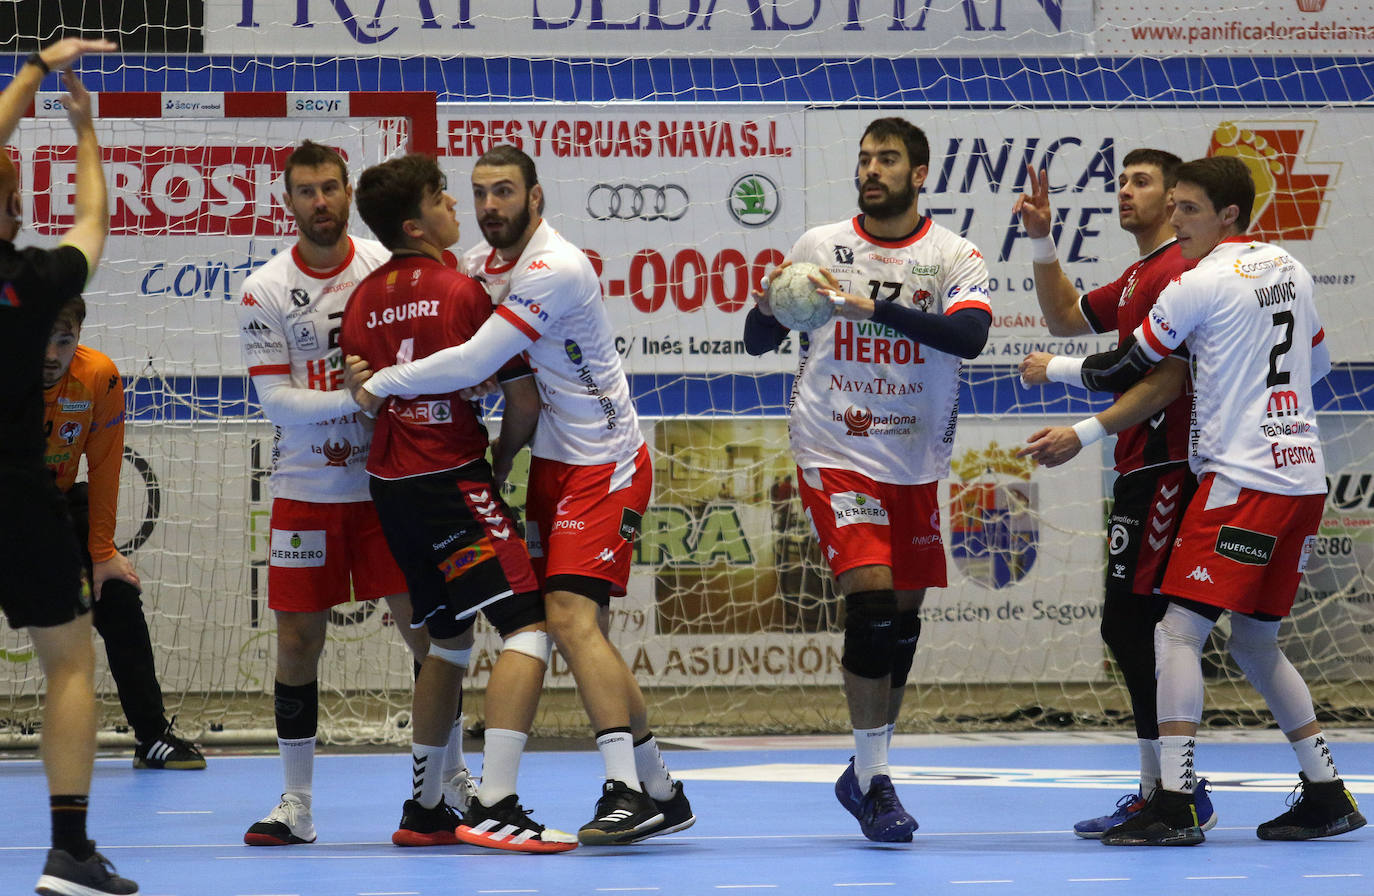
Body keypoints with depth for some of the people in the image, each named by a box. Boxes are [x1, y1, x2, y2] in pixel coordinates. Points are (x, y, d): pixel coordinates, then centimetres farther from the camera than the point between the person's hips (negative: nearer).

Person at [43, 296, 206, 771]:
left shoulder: (100, 377, -20)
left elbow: (103, 469, -11)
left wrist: (102, 552, -10)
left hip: (59, 500, 3)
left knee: (118, 597, -5)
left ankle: (152, 736, 2)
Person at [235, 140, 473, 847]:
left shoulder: (387, 267, -1)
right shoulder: (265, 291, -6)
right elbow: (276, 398, -12)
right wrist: (357, 397, -23)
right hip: (305, 489, -1)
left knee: (428, 628, 1)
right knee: (297, 642, 0)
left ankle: (452, 778, 15)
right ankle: (296, 803, 9)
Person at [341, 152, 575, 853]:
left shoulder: (365, 296, 9)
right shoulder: (462, 290, -9)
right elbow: (524, 401, -6)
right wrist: (500, 464, 11)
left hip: (389, 481, 8)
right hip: (453, 478, -8)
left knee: (449, 637, 22)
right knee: (527, 625, -12)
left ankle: (424, 808, 24)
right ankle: (494, 808, -24)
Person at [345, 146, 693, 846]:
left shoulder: (556, 270, -21)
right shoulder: (482, 261, 7)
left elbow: (474, 363, -25)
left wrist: (381, 383, -14)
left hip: (603, 465, -9)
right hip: (553, 464, 9)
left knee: (571, 617, -21)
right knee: (583, 632, 8)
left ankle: (626, 790, -25)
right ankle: (660, 792, 16)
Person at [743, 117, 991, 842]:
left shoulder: (955, 257, -1)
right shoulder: (818, 247, 1)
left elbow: (970, 334, -21)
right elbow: (757, 341, 7)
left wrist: (876, 306, -30)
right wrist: (770, 308, -17)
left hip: (917, 463, 3)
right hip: (835, 454, -3)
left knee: (903, 618, 9)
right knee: (871, 599, -17)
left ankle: (865, 773, 25)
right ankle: (873, 781, -11)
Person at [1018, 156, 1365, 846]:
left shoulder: (1200, 285, -8)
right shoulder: (1290, 270, 15)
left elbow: (1127, 368, 1)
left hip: (1243, 477, -8)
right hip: (1304, 473, 8)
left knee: (1179, 631, -9)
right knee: (1255, 644, 16)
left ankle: (1175, 805, -17)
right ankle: (1327, 795, 15)